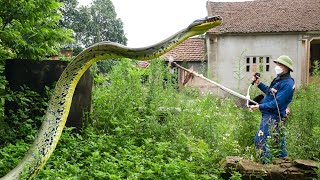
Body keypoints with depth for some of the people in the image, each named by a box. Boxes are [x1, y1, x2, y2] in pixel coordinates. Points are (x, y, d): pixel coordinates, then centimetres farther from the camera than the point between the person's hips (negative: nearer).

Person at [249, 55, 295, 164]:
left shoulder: (287, 84, -18)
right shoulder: (279, 79, 12)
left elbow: (276, 104, -23)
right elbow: (270, 92, 28)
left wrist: (259, 107, -20)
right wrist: (259, 83, 18)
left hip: (273, 118, -10)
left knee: (261, 140, -9)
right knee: (278, 143, 17)